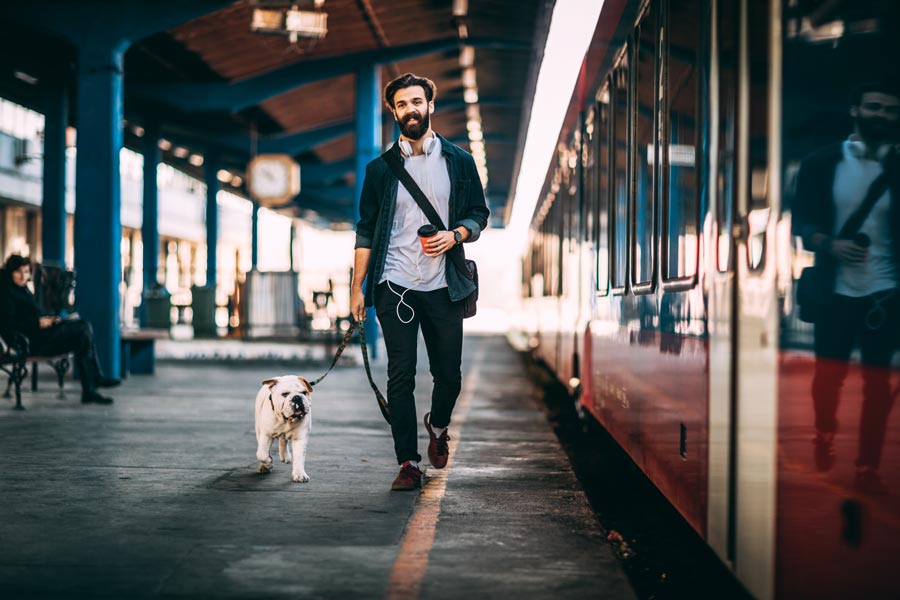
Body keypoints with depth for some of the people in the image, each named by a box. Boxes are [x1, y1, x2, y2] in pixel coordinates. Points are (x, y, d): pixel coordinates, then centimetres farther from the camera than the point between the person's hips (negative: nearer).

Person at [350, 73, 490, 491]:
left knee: (449, 374, 5)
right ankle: (408, 463, 4)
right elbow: (366, 231, 9)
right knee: (400, 377, -2)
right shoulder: (381, 169, 8)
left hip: (443, 286, 1)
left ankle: (437, 427, 36)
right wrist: (357, 287, 2)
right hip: (395, 287, 0)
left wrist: (455, 236, -11)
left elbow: (479, 214, 11)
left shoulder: (459, 162, 8)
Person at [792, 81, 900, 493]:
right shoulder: (821, 164, 1)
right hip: (836, 288, 0)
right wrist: (829, 244, -18)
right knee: (828, 372, 6)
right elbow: (801, 221, 0)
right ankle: (824, 436, 36)